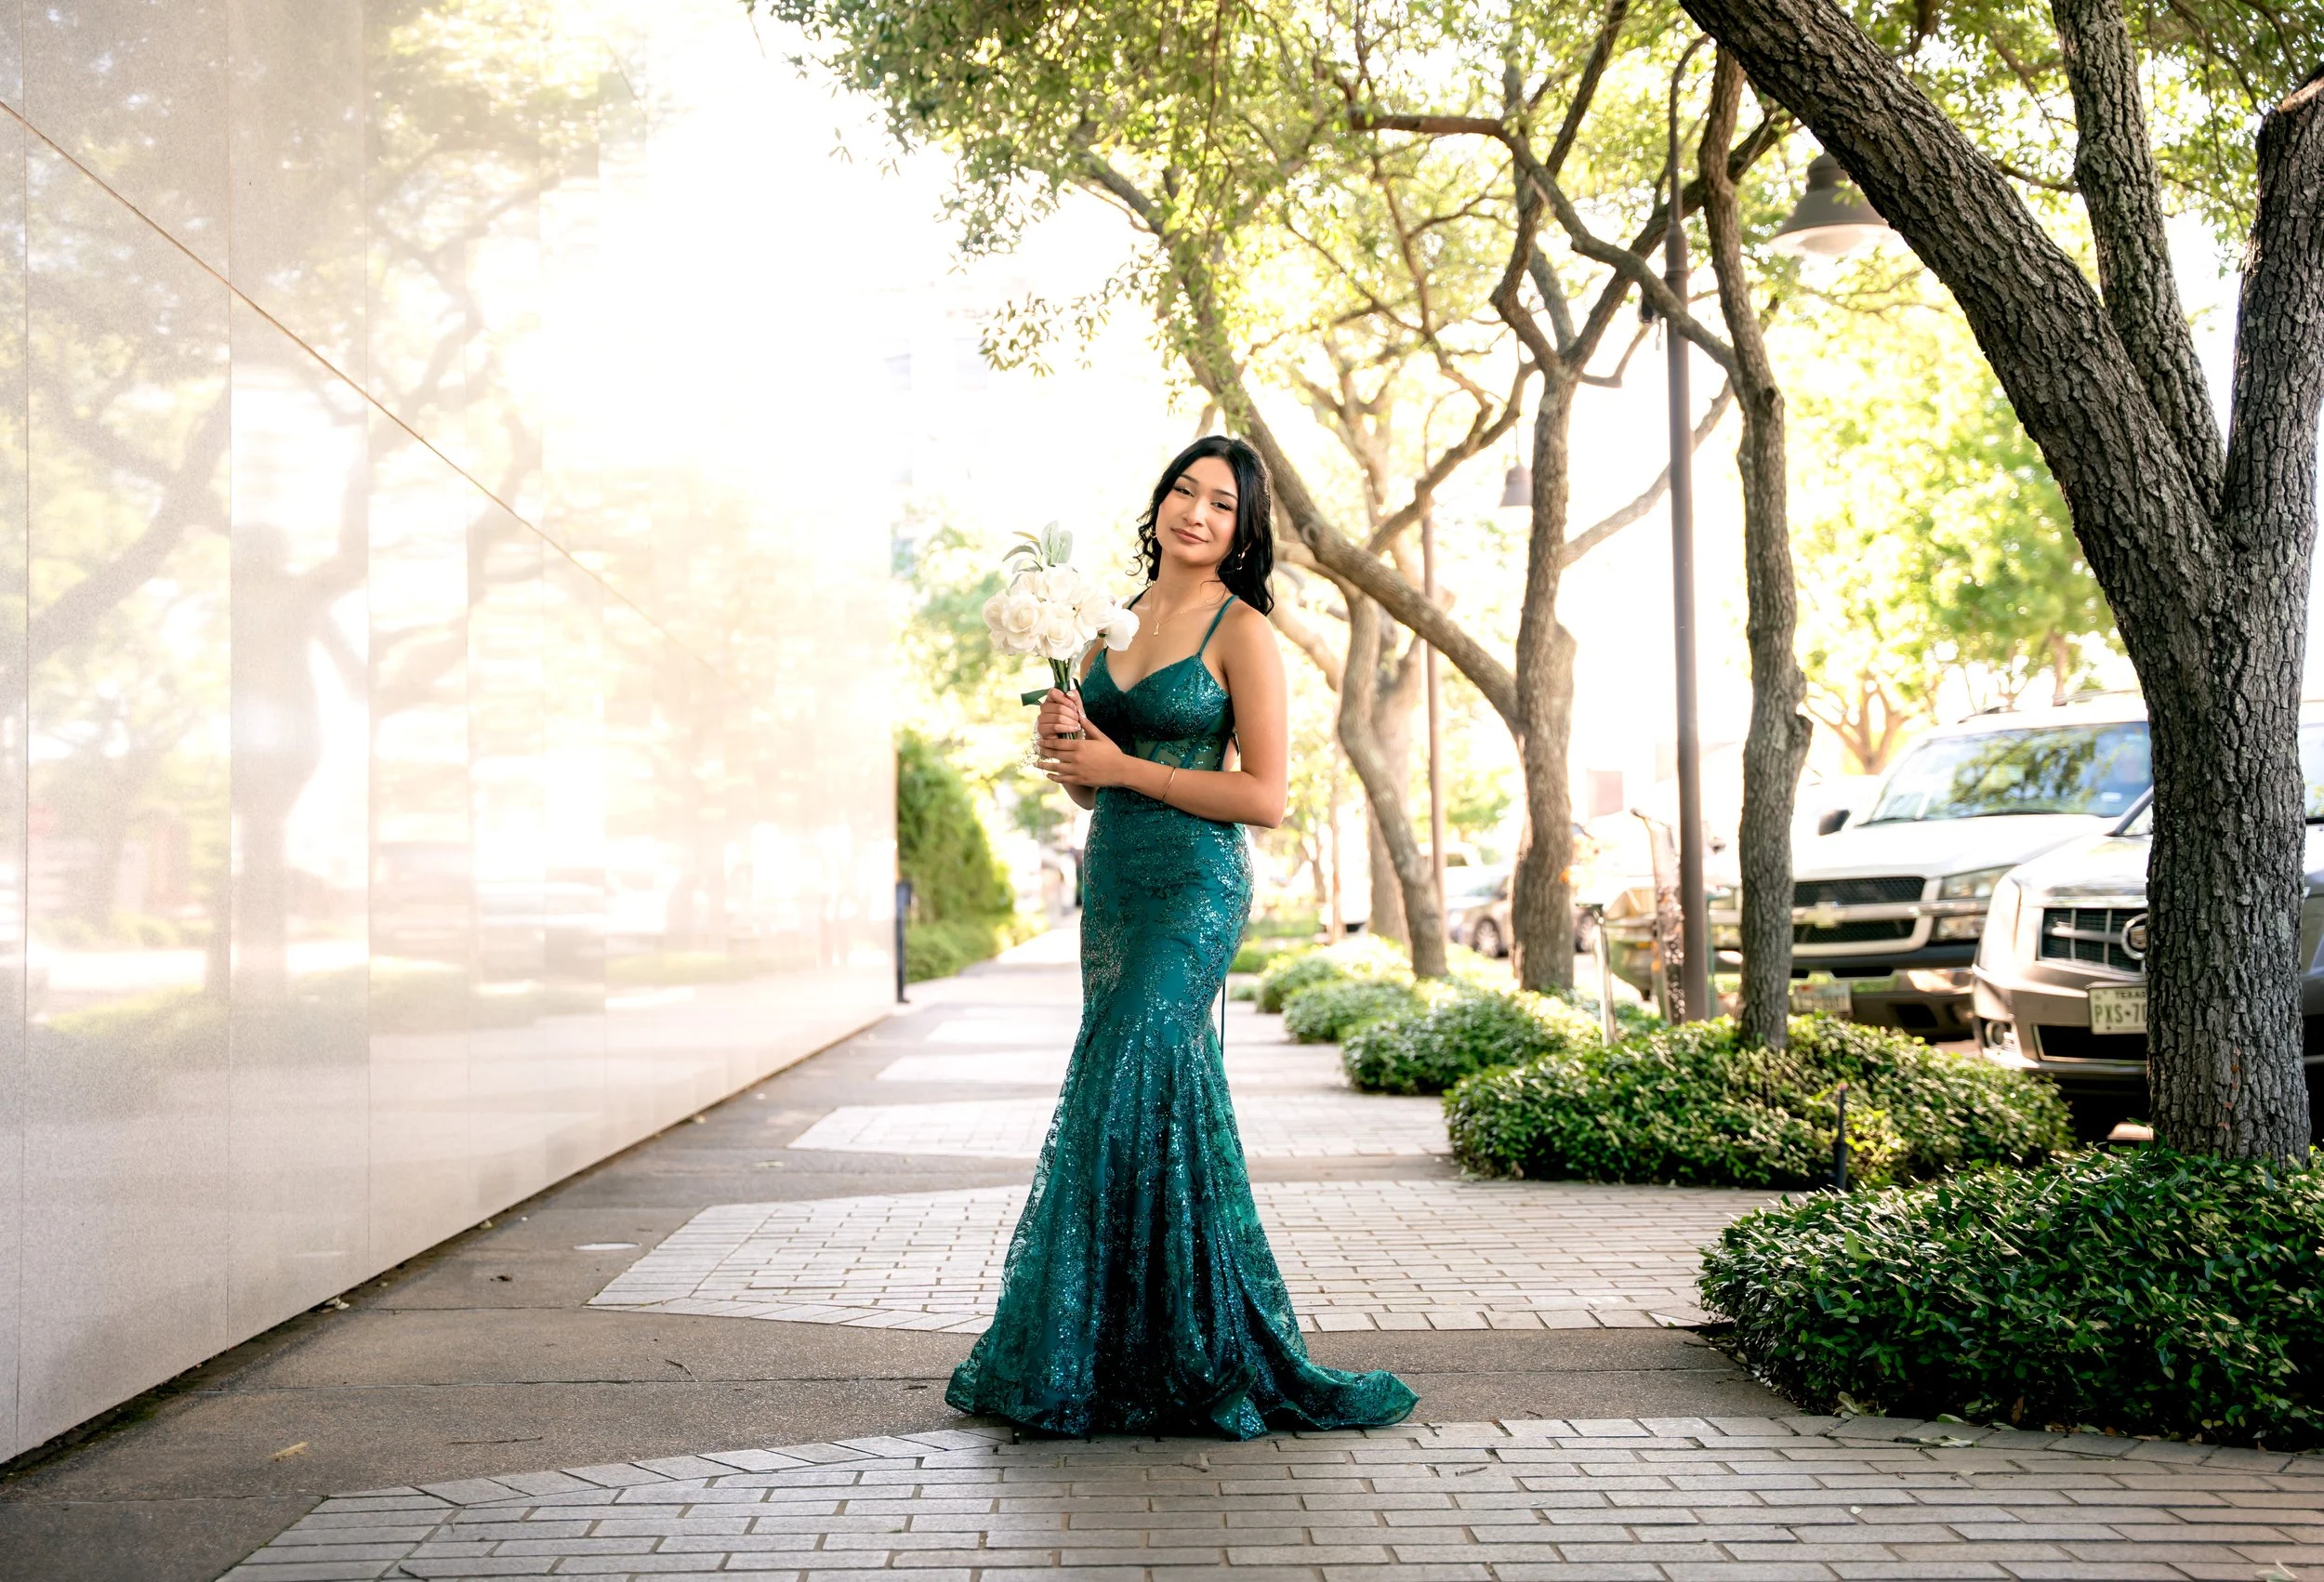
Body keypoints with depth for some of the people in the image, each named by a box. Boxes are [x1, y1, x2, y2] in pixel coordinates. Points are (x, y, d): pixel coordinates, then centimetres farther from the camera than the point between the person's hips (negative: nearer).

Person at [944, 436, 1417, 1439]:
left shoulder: (1242, 632, -6)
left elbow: (1266, 797, -12)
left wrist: (1122, 764, -12)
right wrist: (1062, 739, -3)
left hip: (1193, 889, -7)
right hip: (1112, 882, 7)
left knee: (1126, 1102, -11)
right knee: (1165, 1101, 9)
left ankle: (1083, 1363, 0)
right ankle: (1183, 1353, 17)